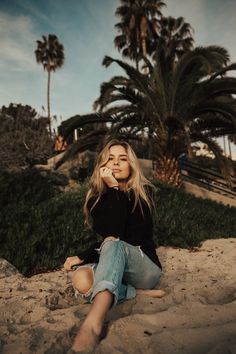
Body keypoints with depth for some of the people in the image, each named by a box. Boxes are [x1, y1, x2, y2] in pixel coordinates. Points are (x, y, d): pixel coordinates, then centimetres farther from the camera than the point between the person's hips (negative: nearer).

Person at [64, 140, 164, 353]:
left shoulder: (142, 192, -5)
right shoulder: (97, 198, 3)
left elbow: (114, 238, -16)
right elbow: (108, 234, -14)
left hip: (145, 267, -3)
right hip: (113, 267, 3)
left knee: (113, 245, -38)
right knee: (81, 279, -31)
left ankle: (94, 323, -60)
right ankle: (138, 293, -19)